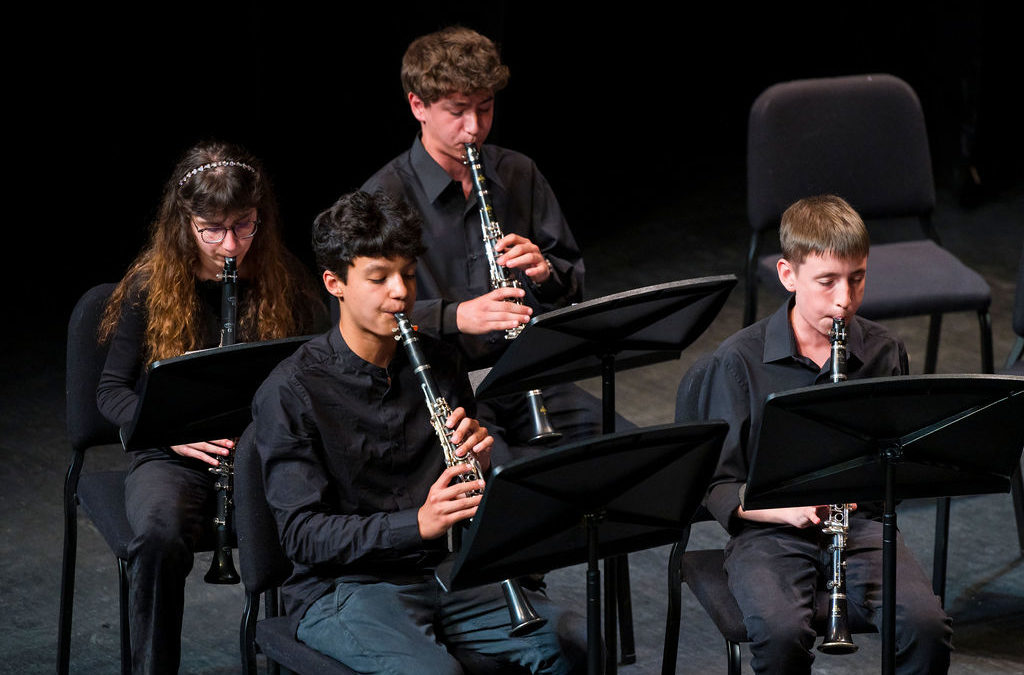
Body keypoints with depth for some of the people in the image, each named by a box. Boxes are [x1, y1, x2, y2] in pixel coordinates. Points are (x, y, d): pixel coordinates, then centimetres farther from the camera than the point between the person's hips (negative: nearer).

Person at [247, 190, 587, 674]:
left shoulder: (438, 362, 9)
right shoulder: (290, 392, -9)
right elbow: (302, 534, -15)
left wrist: (479, 460, -8)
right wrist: (417, 524, -27)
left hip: (444, 574, 5)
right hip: (340, 588, -5)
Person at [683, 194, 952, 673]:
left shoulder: (883, 353, 4)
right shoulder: (738, 360, -6)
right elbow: (716, 485, -3)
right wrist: (785, 509, -22)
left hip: (860, 523, 3)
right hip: (768, 531, -2)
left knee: (925, 622, -25)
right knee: (782, 633, -33)